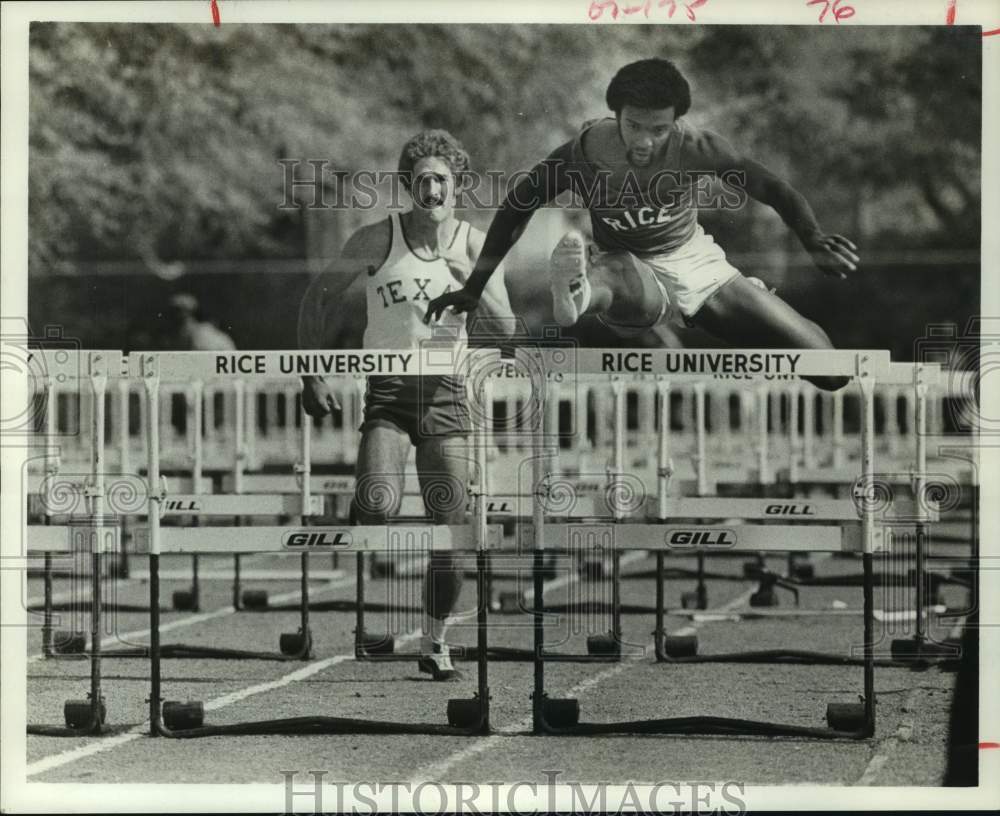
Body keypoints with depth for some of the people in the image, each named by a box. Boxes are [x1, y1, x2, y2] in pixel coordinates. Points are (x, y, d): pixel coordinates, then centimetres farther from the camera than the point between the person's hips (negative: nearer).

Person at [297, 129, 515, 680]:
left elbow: (505, 330, -1)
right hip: (387, 390, -2)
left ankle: (435, 641, 16)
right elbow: (319, 298, 5)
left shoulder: (475, 247, 2)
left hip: (446, 393, 2)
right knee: (379, 506, -28)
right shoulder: (378, 240, -3)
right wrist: (312, 375, -2)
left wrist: (475, 288, -20)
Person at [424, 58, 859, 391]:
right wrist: (473, 289, -9)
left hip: (695, 261, 3)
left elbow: (774, 189, -12)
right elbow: (516, 207, -8)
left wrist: (813, 241, -32)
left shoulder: (695, 147, -17)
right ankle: (584, 290, -81)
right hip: (631, 272, -3)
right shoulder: (587, 151, -19)